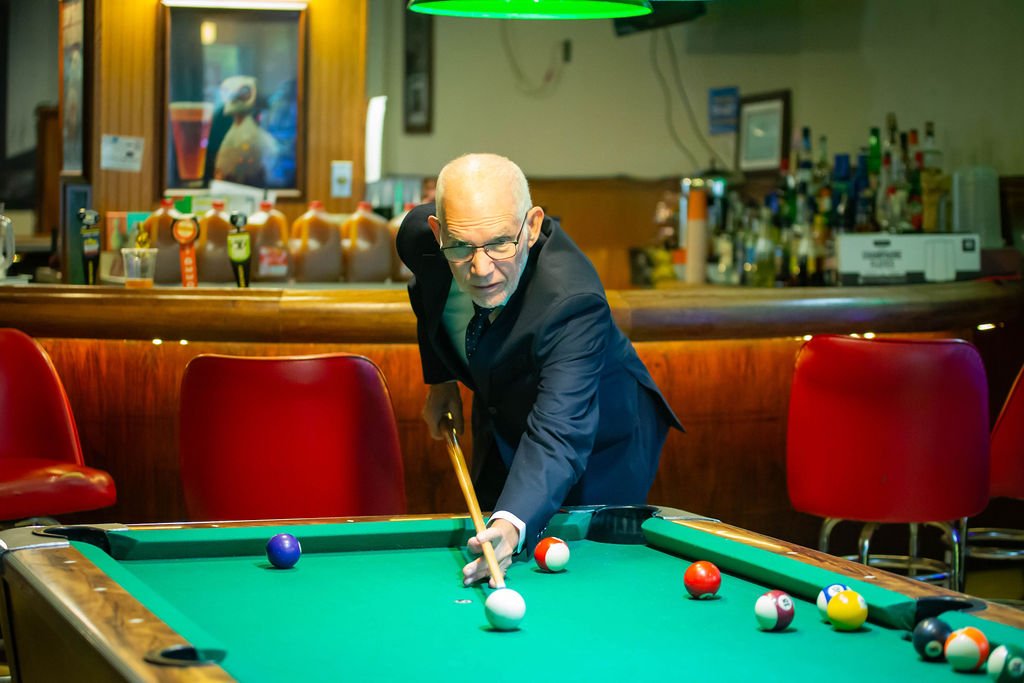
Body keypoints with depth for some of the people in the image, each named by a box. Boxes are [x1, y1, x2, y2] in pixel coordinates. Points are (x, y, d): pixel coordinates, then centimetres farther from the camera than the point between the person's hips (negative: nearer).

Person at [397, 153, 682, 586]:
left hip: (599, 441, -5)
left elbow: (559, 435, -52)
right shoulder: (420, 234, -24)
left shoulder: (573, 302, -43)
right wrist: (439, 379, 2)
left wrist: (513, 523, -67)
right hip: (502, 422, 6)